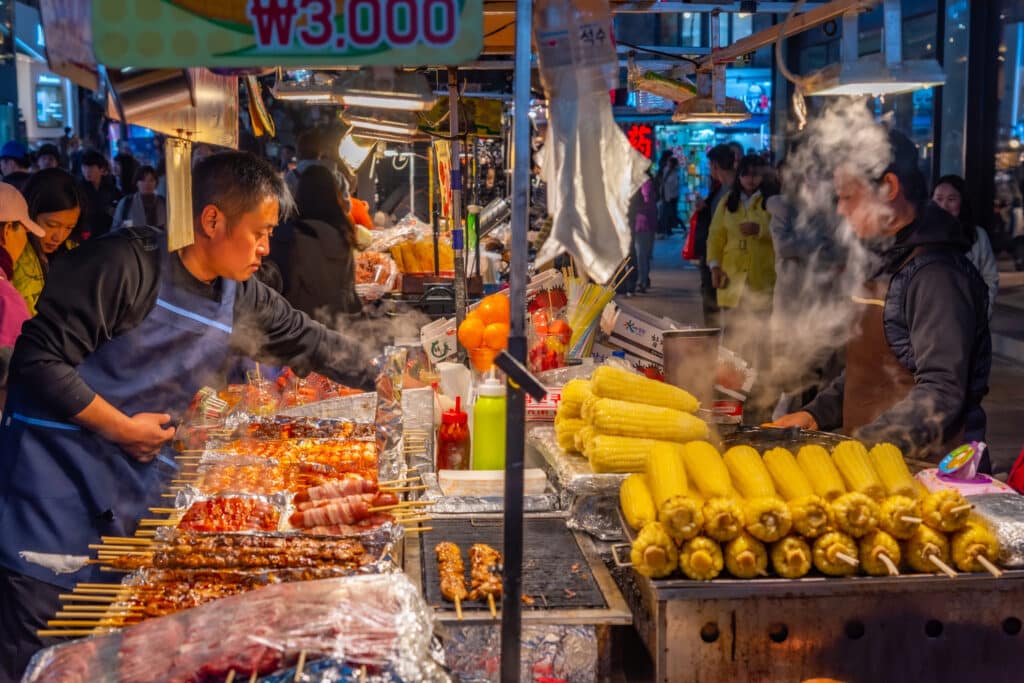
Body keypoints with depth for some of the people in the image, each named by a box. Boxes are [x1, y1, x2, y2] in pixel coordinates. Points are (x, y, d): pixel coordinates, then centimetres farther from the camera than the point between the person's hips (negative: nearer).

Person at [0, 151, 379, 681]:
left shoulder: (244, 300, 6)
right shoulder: (127, 264, -16)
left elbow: (312, 343, 20)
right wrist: (122, 427, -14)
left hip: (142, 483, 7)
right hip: (57, 481, -6)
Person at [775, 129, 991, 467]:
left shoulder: (936, 273, -13)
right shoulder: (887, 265, 18)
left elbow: (941, 395, -19)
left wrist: (859, 445, -21)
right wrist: (816, 413, 12)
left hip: (928, 469, -8)